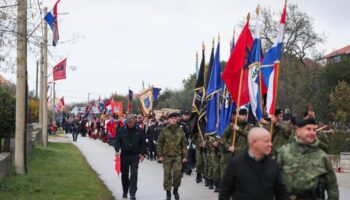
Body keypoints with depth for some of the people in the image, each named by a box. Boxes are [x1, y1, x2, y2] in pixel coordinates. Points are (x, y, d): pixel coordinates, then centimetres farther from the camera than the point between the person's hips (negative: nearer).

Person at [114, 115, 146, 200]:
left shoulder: (139, 131, 1)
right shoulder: (122, 131, 0)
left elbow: (142, 143, 7)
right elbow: (117, 141, 0)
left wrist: (142, 153, 2)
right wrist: (117, 150, -15)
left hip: (135, 155, -1)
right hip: (124, 155, 1)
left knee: (134, 174, -11)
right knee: (124, 174, 12)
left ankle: (132, 193, -11)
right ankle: (125, 191, 30)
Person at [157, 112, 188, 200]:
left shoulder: (180, 130, 4)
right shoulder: (164, 130, 0)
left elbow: (184, 144, 7)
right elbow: (160, 143, 2)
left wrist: (184, 156, 3)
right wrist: (160, 155, -4)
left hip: (177, 156, 0)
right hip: (167, 156, 0)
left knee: (177, 173, -8)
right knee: (167, 175, 2)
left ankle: (175, 190, 16)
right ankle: (168, 193, 13)